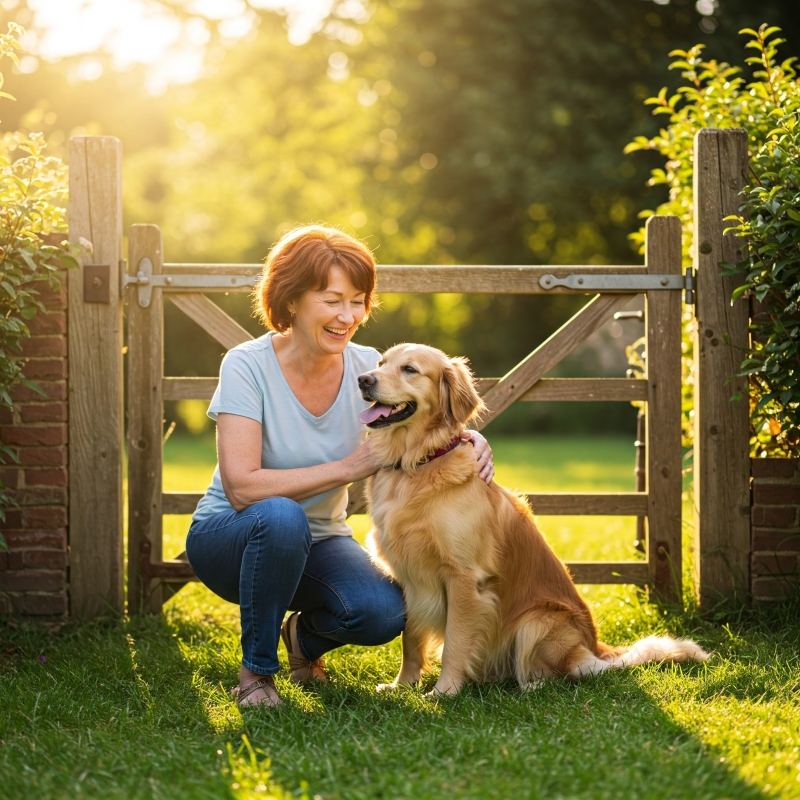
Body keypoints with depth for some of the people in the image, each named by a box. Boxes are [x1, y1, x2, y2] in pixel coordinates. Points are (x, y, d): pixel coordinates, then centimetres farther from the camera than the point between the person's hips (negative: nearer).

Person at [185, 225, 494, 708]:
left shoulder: (368, 368, -7)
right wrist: (348, 468, -30)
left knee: (383, 613, -27)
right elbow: (241, 487, -28)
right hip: (228, 537, -3)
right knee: (282, 517, -39)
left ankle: (306, 635, 10)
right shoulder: (248, 366, -19)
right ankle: (256, 670, -15)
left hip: (317, 544, 4)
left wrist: (471, 441, -22)